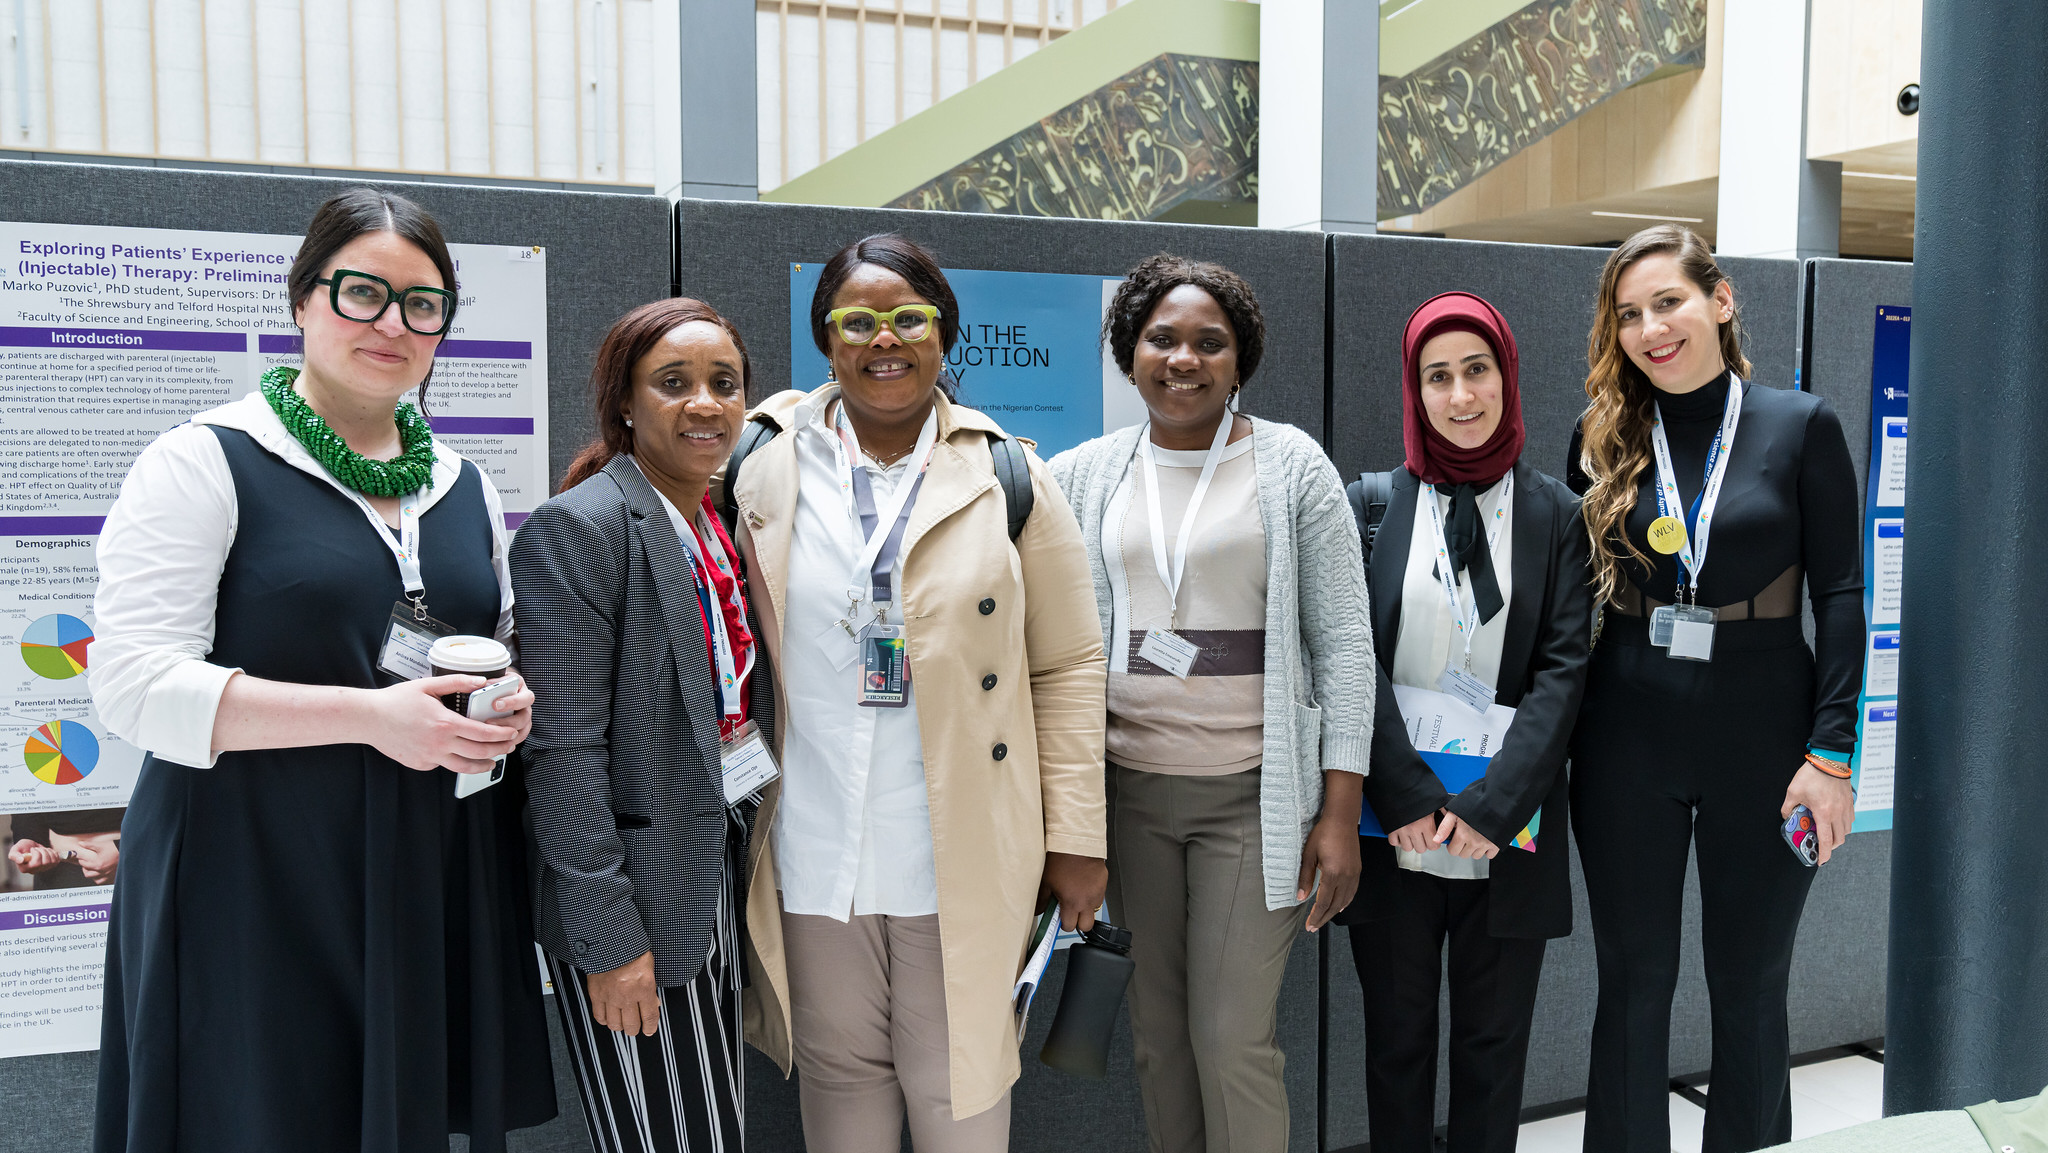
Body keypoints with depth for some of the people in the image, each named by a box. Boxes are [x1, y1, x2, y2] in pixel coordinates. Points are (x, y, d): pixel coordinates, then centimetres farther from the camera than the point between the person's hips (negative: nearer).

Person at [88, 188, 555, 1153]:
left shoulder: (462, 484, 12)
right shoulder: (205, 461, -5)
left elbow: (510, 641, 24)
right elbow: (136, 684, -13)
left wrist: (512, 704, -1)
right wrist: (369, 716, -21)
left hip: (433, 885, 5)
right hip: (253, 888, -5)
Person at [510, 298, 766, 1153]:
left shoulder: (725, 526, 10)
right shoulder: (579, 528, -14)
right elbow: (563, 747, -18)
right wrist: (607, 936, -19)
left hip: (720, 889, 8)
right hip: (634, 915, -8)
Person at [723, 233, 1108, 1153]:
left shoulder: (1008, 478, 0)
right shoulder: (763, 466, 2)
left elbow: (1068, 669, 0)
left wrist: (1075, 837, -2)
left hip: (965, 862, -1)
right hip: (815, 859, 1)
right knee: (841, 1079, 16)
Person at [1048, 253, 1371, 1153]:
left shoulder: (1293, 465, -1)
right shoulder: (1085, 475, 7)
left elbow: (1344, 641, -3)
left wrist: (1340, 812, -7)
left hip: (1254, 793, -3)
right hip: (1128, 789, 3)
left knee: (1233, 1043, -1)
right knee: (1157, 1033, 13)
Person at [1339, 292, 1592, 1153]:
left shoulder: (1555, 513, 4)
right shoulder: (1374, 503, 2)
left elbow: (1564, 668, -3)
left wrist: (1490, 805, -14)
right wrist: (1408, 799, -13)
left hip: (1506, 836, 1)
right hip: (1394, 833, 0)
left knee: (1493, 1047, 11)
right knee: (1397, 1040, 11)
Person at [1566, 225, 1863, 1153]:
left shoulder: (1801, 426, -1)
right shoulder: (1604, 439, 4)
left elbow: (1839, 593, -3)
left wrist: (1832, 751, -9)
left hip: (1762, 734, -1)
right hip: (1627, 737, 1)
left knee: (1750, 986, 12)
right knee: (1633, 981, 10)